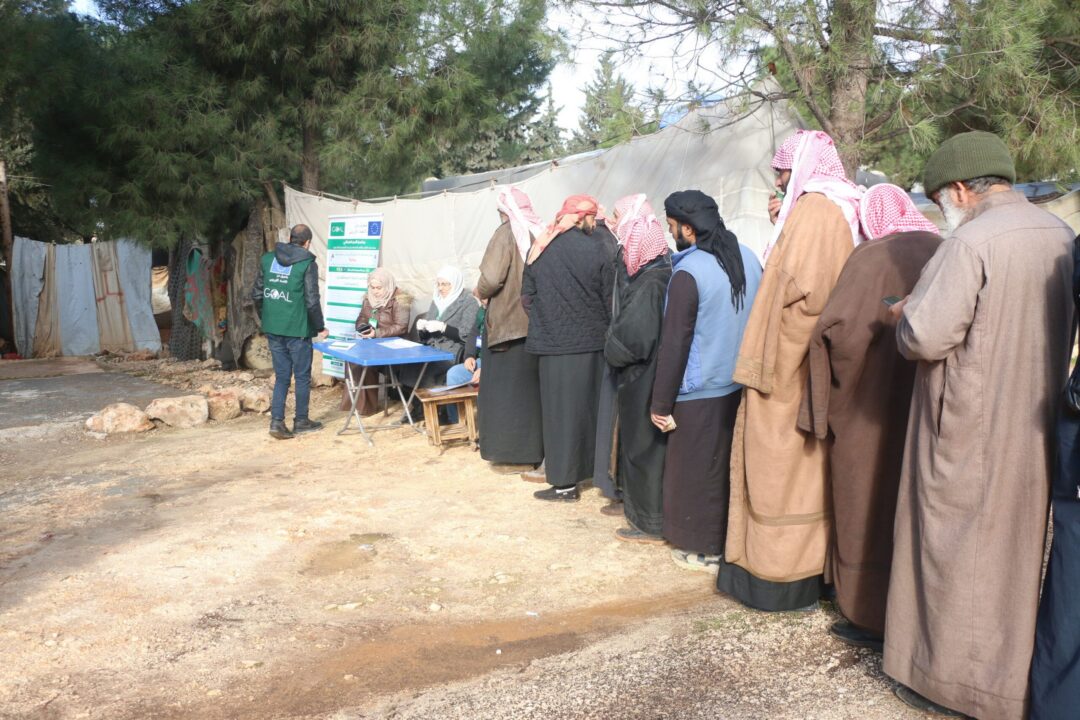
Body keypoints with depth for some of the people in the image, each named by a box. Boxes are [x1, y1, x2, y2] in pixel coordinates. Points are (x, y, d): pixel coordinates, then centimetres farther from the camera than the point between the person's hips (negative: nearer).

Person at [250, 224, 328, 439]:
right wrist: (320, 328, 1)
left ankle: (276, 422, 5)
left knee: (281, 377, 13)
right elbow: (312, 301, -12)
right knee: (302, 377, 10)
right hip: (297, 330, -5)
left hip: (272, 330, 5)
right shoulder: (307, 264, -10)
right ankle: (301, 421, 20)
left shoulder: (267, 259, 5)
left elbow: (256, 294, 8)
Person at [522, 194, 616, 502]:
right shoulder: (598, 249, -7)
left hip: (552, 344, 1)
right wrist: (608, 332, 13)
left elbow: (527, 298, 3)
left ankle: (565, 482, 10)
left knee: (561, 412, 7)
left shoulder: (538, 249, -1)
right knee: (592, 407, 14)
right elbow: (611, 300, -4)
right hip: (591, 343, -1)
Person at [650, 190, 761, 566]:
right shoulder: (748, 258, 2)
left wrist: (661, 403, -10)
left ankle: (704, 549, 18)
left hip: (701, 394, -7)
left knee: (697, 471, 8)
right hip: (744, 384, 7)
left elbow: (674, 343, -17)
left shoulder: (688, 273, -19)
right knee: (732, 466, 18)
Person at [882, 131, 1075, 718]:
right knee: (1014, 542, 19)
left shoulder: (972, 240, -20)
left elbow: (925, 337, -24)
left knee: (955, 547, 6)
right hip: (1033, 425, 8)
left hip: (969, 430, -8)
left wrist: (908, 314, -1)